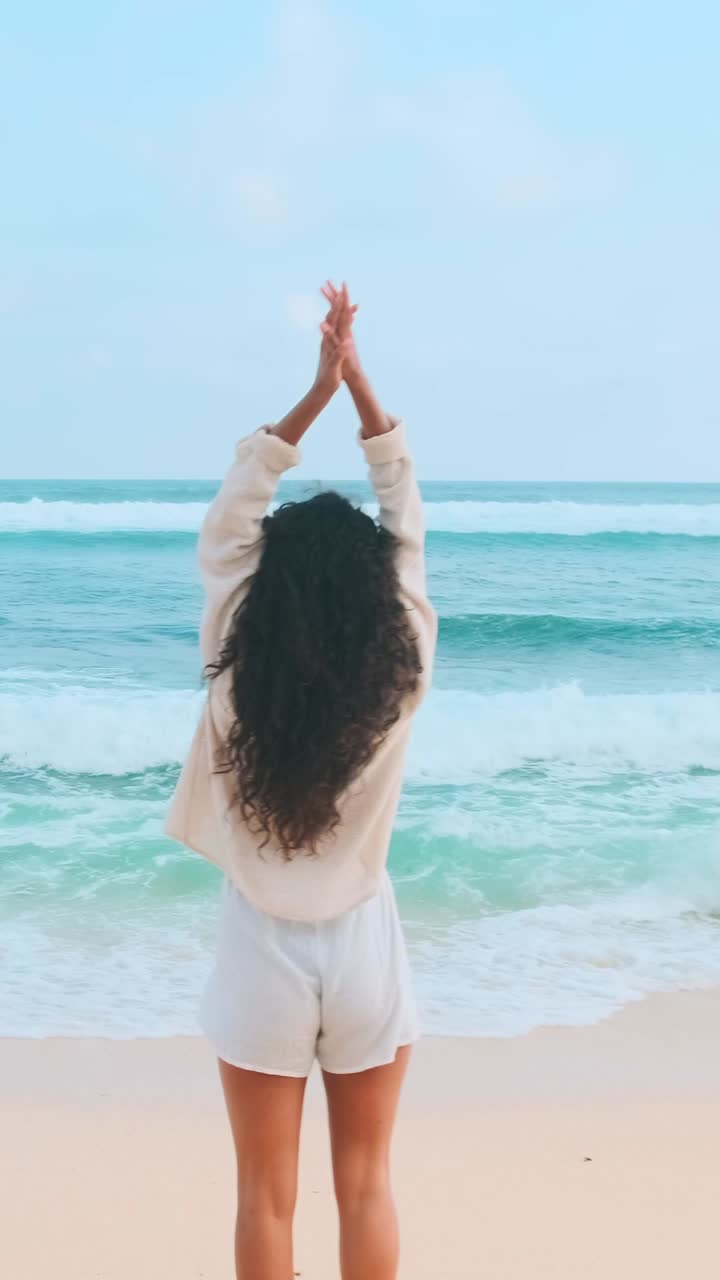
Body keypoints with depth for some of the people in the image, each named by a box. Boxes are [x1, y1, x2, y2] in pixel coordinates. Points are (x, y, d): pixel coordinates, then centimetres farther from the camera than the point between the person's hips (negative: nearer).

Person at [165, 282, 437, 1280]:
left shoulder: (235, 673, -16)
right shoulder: (402, 676, -14)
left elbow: (230, 517, -6)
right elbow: (408, 524, -4)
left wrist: (318, 389, -6)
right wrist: (358, 379, -2)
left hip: (264, 948, -1)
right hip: (363, 943, 1)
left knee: (266, 1197, 12)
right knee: (366, 1187, 15)